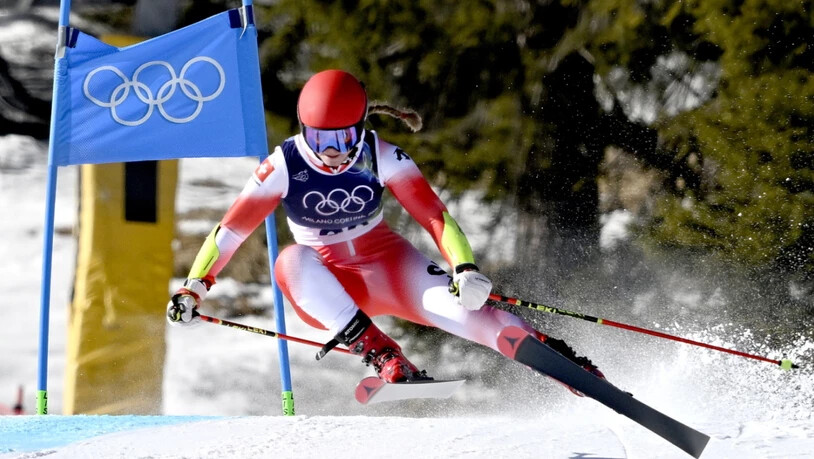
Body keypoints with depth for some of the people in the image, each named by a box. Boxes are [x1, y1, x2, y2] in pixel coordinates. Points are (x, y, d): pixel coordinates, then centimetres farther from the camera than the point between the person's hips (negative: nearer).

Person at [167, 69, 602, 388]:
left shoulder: (381, 157, -15)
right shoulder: (284, 166, -16)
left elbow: (434, 216, -19)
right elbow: (231, 229, -11)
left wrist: (465, 268, -34)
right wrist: (194, 287, -18)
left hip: (386, 263, 0)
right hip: (327, 286, 0)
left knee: (464, 308, -28)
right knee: (292, 262, -36)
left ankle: (560, 361, -22)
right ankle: (383, 357, -40)